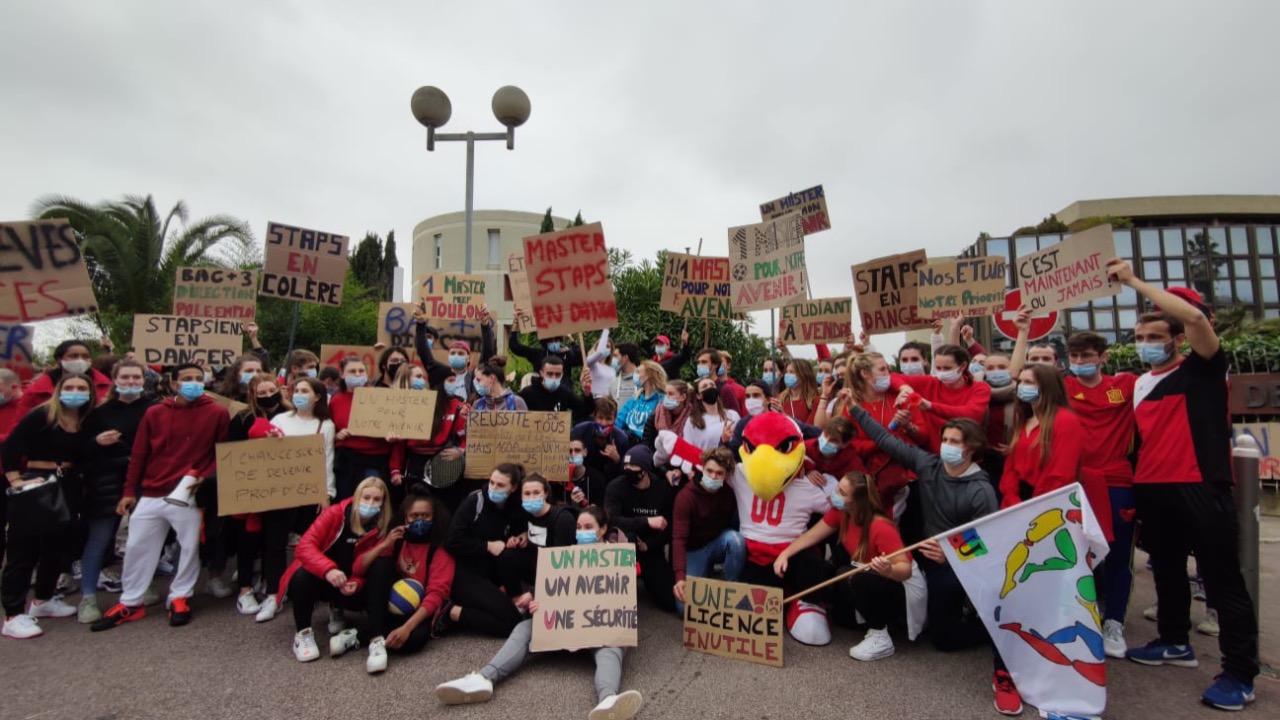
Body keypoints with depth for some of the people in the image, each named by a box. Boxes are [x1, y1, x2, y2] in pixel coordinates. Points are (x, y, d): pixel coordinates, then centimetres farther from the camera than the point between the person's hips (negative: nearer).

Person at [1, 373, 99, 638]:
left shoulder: (88, 422, 3)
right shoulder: (41, 415, -11)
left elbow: (86, 457, 1)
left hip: (69, 486, 6)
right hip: (36, 483, -6)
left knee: (57, 545, 16)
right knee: (24, 548, -1)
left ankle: (43, 600, 33)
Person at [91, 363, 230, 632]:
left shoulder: (217, 413, -4)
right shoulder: (154, 413, 4)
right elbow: (138, 455, 9)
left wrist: (203, 477, -13)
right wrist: (129, 491, 9)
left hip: (190, 497, -3)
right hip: (151, 495, 3)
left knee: (190, 547, 6)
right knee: (137, 547, 10)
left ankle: (179, 598, 24)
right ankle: (130, 603, 26)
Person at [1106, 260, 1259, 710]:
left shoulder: (1202, 370, -3)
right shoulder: (1140, 384, 14)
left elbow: (1195, 317, -22)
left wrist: (1134, 282, -19)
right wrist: (1133, 490, 9)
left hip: (1200, 488, -6)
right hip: (1153, 492, 7)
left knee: (1222, 579, 2)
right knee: (1166, 570, 18)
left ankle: (1240, 674, 12)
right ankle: (1174, 642, 34)